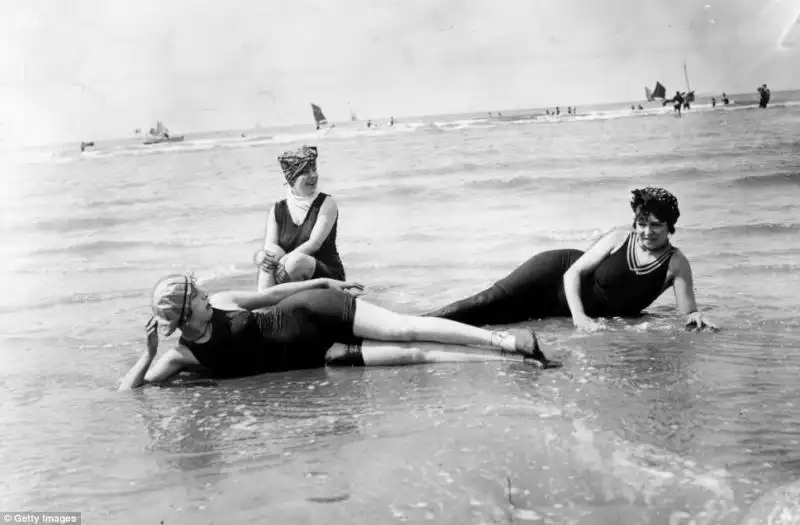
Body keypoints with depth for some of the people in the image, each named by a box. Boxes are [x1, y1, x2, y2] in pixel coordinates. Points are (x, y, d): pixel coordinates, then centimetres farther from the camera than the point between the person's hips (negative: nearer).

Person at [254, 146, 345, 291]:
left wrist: (282, 260, -28)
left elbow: (314, 244, -16)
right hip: (291, 279, 3)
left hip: (328, 277, -3)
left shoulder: (327, 204, -3)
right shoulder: (277, 211, 7)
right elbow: (269, 245, -6)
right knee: (264, 256, -24)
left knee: (296, 260, -34)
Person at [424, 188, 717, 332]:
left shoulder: (676, 264, -12)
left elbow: (687, 312, -15)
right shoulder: (619, 238, -11)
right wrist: (578, 315, -26)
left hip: (591, 314, 1)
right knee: (492, 303, -20)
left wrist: (694, 316, -40)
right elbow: (574, 272, -11)